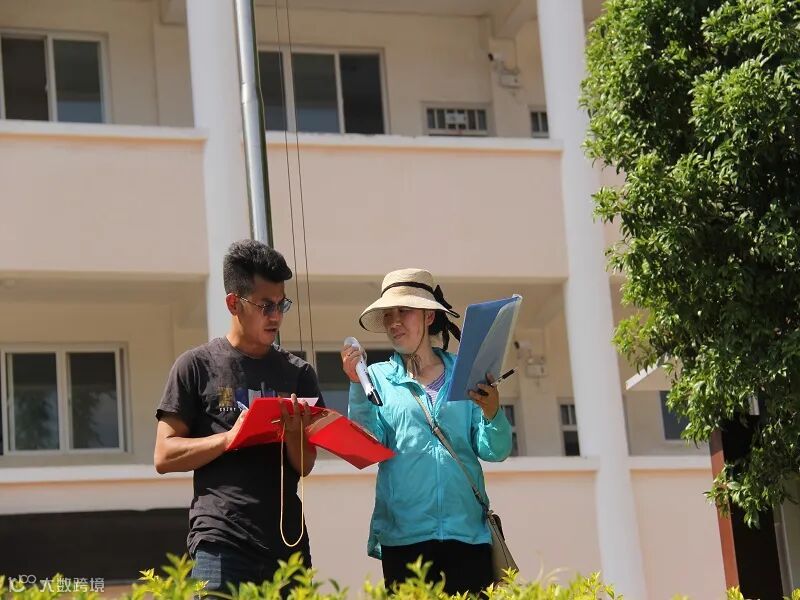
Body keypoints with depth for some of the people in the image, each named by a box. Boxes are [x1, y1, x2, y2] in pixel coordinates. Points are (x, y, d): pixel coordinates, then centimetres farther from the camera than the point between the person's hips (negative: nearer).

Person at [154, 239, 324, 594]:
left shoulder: (298, 373, 11)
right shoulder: (197, 366, 2)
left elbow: (304, 466, 8)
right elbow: (164, 456, -2)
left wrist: (293, 431, -13)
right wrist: (229, 438, -16)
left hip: (289, 543, 4)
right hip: (220, 545, -4)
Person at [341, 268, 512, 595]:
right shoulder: (378, 377, 10)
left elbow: (495, 451, 4)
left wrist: (493, 414, -16)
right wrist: (357, 386, -12)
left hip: (467, 531, 0)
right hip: (404, 534, 0)